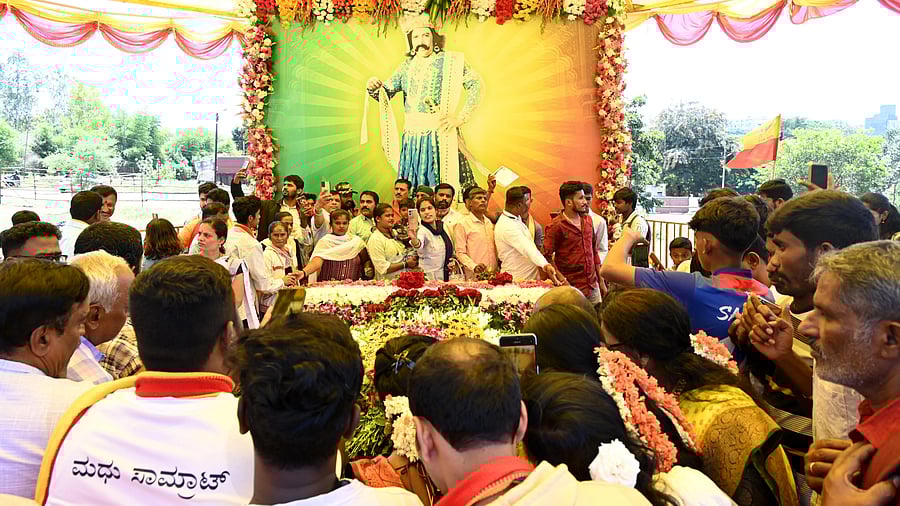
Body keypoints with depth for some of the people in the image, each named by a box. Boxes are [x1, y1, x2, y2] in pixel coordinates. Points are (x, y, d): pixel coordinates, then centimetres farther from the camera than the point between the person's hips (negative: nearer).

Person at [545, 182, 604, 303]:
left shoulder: (588, 220, 11)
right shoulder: (556, 226, -11)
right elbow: (547, 257, -11)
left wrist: (601, 280, 16)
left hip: (593, 287, 6)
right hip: (571, 289, -6)